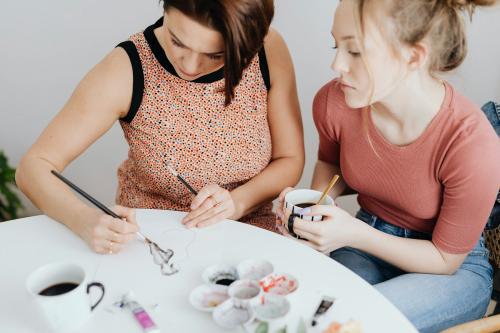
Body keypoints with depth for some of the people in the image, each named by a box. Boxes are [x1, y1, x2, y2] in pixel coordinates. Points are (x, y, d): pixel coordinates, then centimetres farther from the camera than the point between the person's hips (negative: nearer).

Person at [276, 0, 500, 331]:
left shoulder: (473, 143, -30)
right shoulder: (333, 102, -18)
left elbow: (445, 258, -15)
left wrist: (354, 234, -27)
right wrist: (313, 205, -13)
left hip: (454, 268, -3)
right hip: (365, 243, 4)